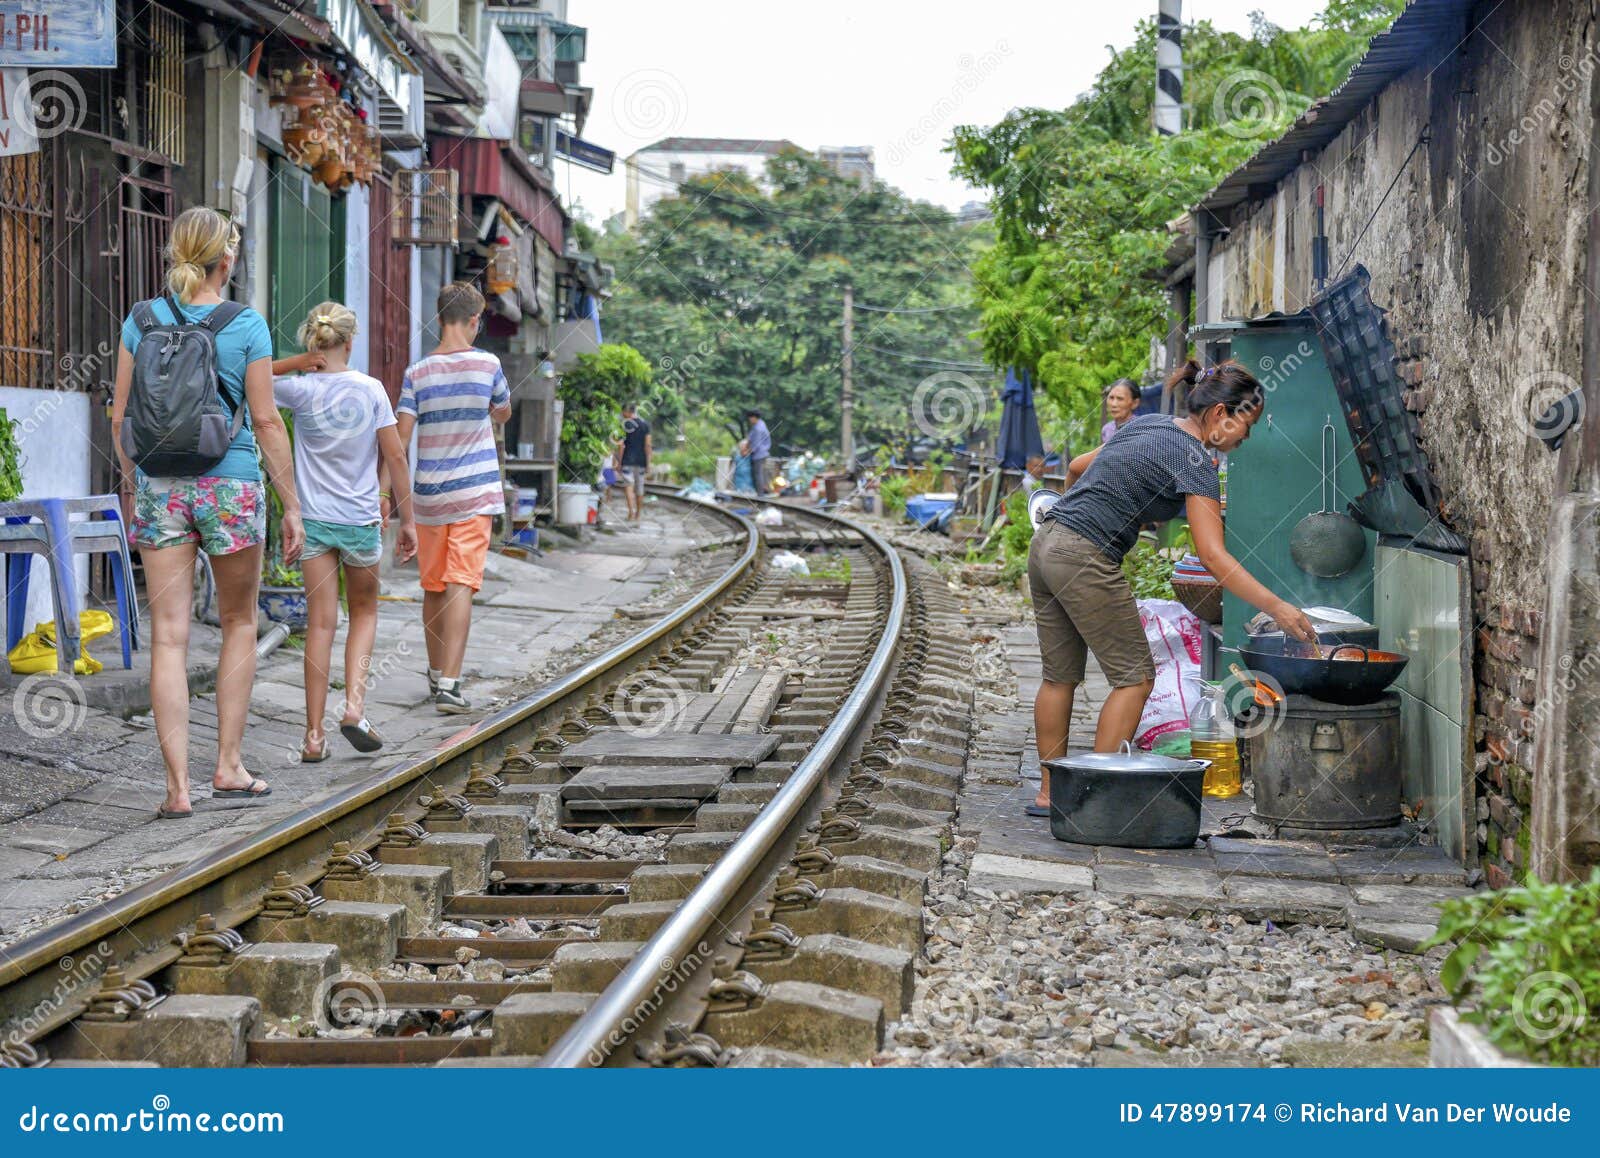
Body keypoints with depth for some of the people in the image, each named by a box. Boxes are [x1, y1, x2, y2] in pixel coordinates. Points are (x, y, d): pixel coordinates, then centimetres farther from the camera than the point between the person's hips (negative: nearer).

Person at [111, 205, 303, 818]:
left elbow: (121, 418, 5)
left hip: (160, 487, 2)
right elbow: (266, 421, -5)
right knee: (238, 623, 16)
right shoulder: (247, 326, -5)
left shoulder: (141, 321, 2)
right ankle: (229, 766, 16)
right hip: (231, 486, -2)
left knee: (169, 636, 2)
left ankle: (178, 785, -2)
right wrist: (292, 504, 2)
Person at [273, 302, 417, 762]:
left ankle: (314, 735, 2)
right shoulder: (370, 389, -5)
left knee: (320, 624, 3)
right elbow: (395, 456, -4)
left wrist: (296, 362, -6)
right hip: (361, 521, 0)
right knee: (364, 613, 19)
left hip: (314, 520, 0)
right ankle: (354, 707, 1)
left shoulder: (300, 390, -5)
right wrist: (407, 519, 4)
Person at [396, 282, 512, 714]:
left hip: (428, 495, 2)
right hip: (475, 491, -2)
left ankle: (436, 674, 30)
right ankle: (448, 683, -18)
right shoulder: (487, 364, -3)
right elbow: (504, 412, 15)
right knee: (461, 585, -8)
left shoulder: (418, 373, -1)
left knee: (433, 588, 14)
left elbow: (400, 439, -6)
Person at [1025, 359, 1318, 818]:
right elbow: (1214, 557, -19)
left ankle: (1049, 793, 20)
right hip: (1085, 560, -9)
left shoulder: (1150, 424, 15)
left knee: (1060, 676, 15)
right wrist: (1277, 608, -21)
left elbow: (1077, 467, 25)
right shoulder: (1195, 459, -11)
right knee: (1135, 676, 0)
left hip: (1046, 545, 9)